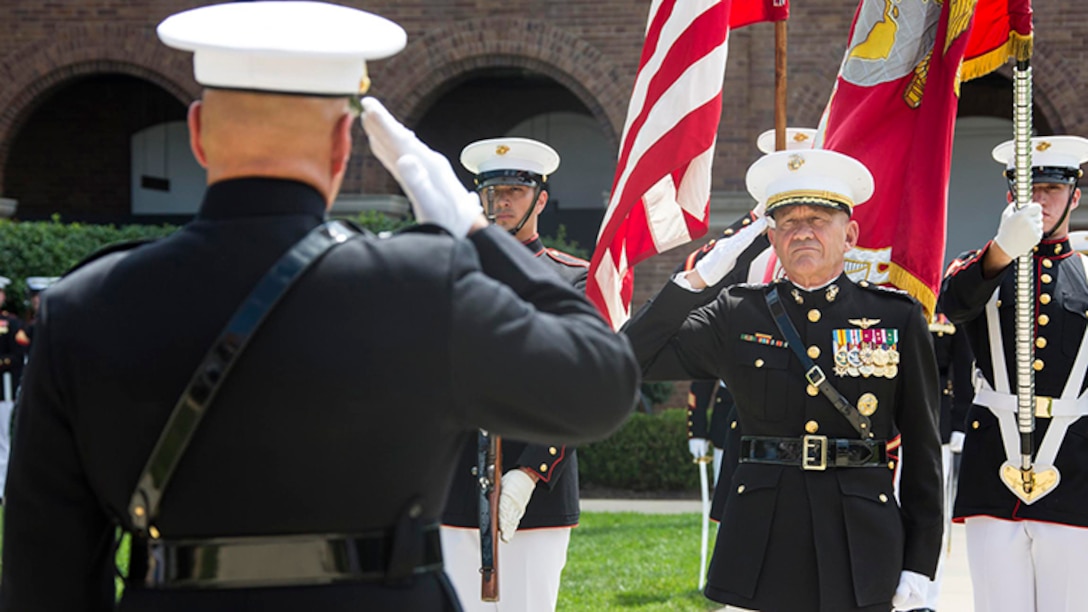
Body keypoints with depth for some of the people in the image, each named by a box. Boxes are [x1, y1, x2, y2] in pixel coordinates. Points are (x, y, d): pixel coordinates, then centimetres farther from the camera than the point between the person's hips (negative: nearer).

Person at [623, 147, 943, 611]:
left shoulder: (898, 318, 5)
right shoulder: (736, 316, 7)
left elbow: (923, 448, 6)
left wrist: (919, 564, 2)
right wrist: (698, 278, -4)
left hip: (860, 546, 0)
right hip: (761, 549, 1)